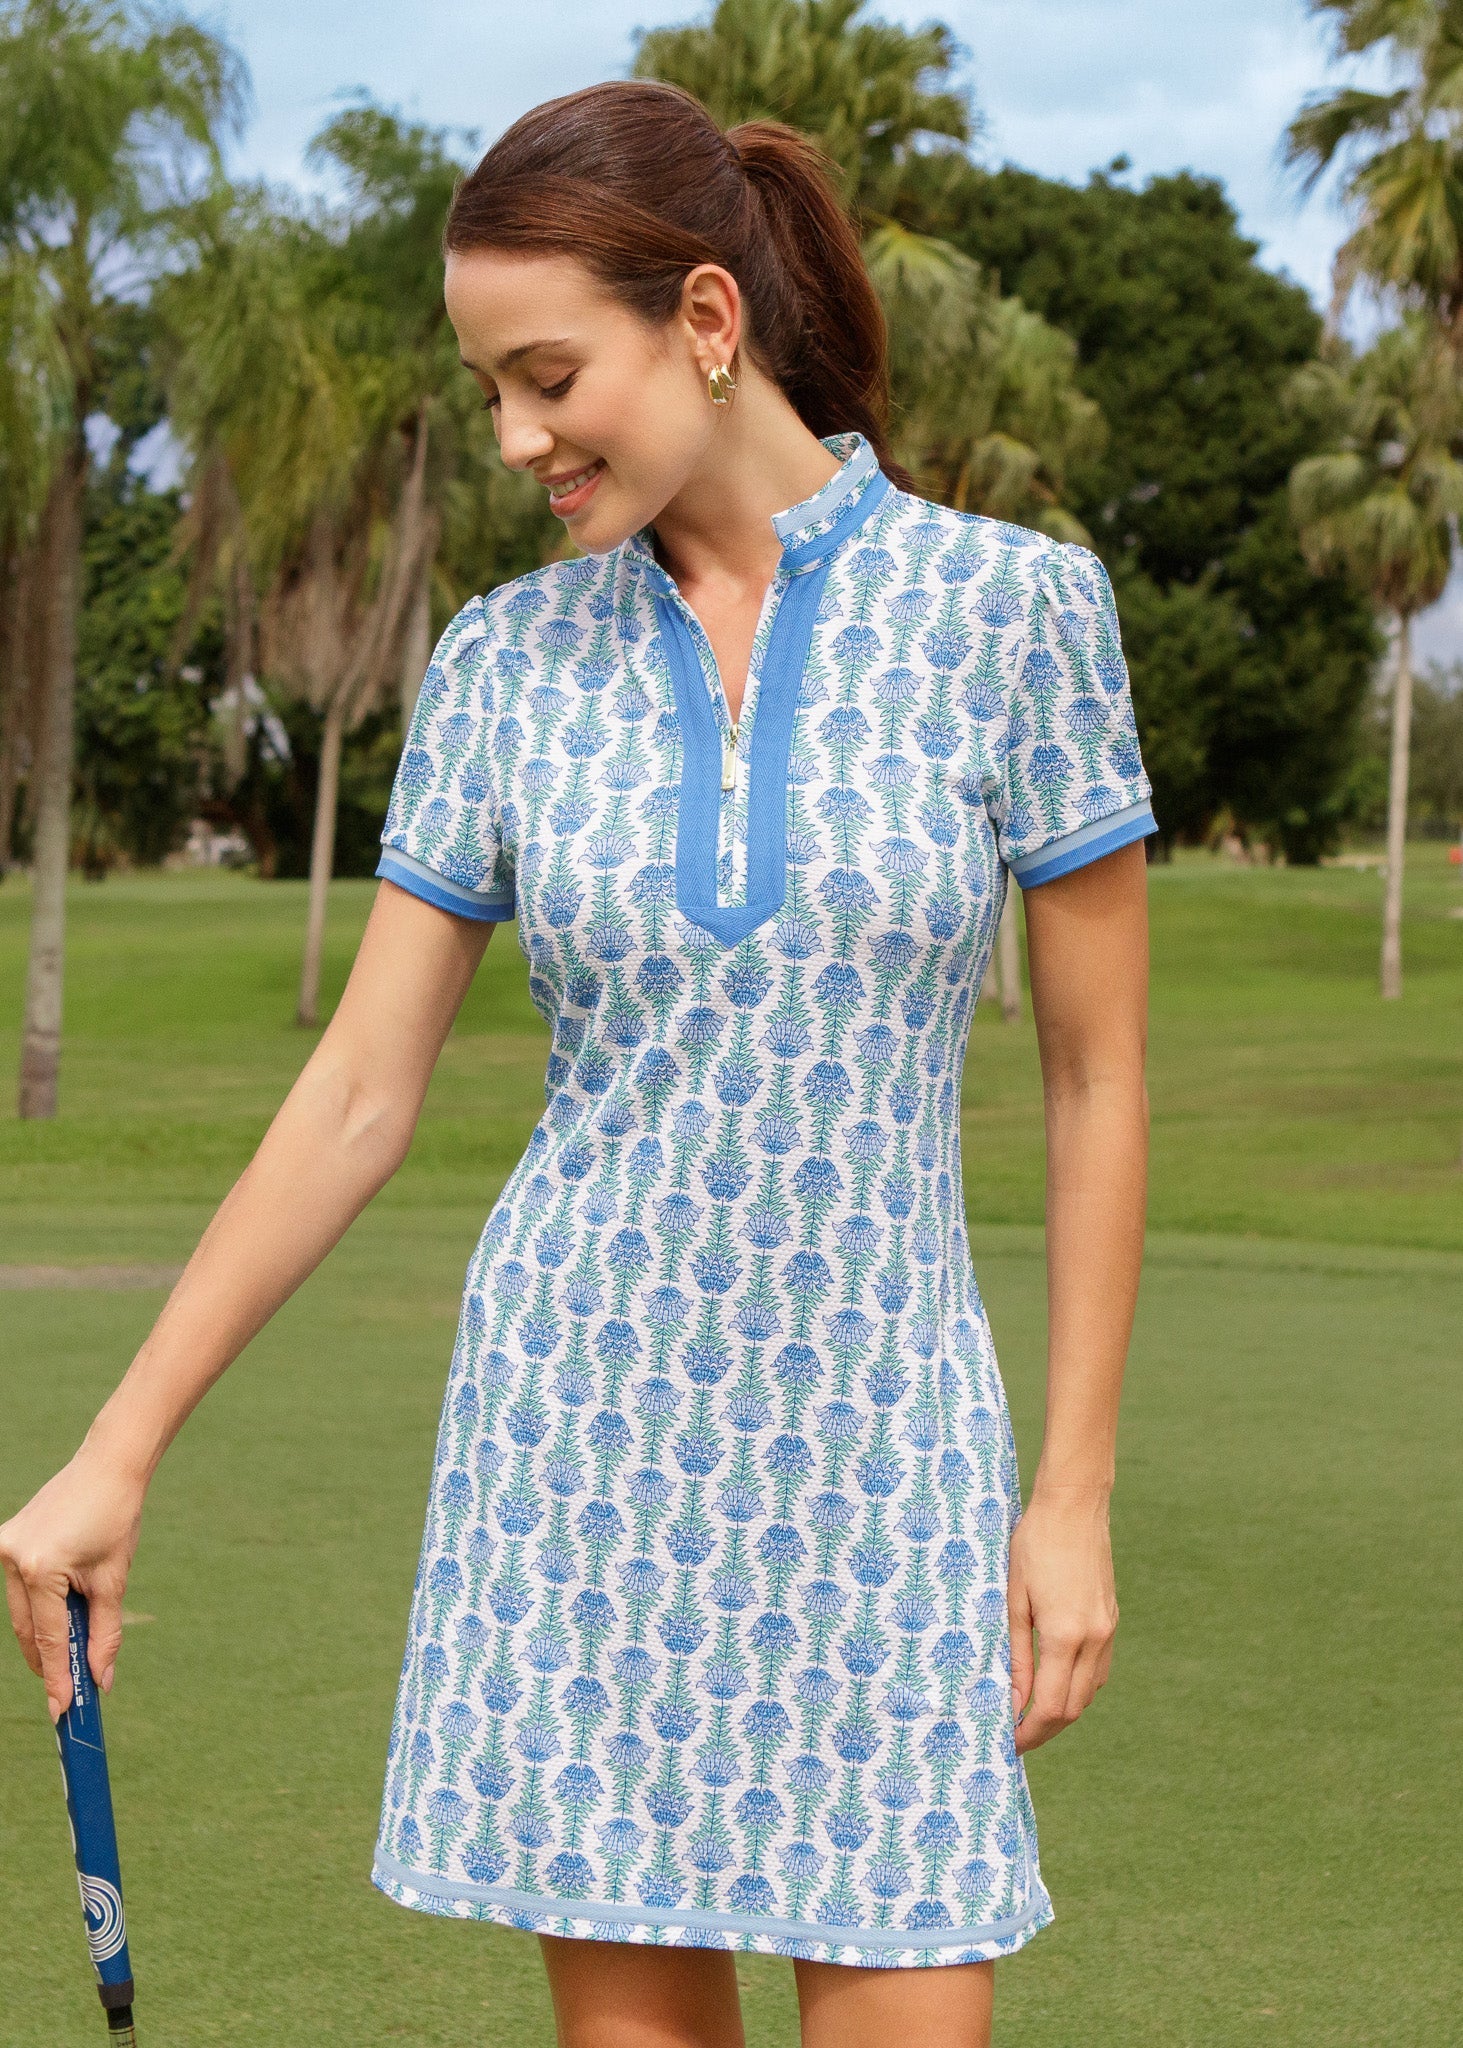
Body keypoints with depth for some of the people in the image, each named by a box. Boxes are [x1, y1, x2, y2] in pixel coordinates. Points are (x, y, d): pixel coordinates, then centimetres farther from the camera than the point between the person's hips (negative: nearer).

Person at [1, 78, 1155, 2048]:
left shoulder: (1014, 607, -5)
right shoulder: (509, 660, 2)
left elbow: (1098, 1078, -1)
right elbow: (357, 1096, 5)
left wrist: (1073, 1492, -3)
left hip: (873, 1442, -2)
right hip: (581, 1429, 2)